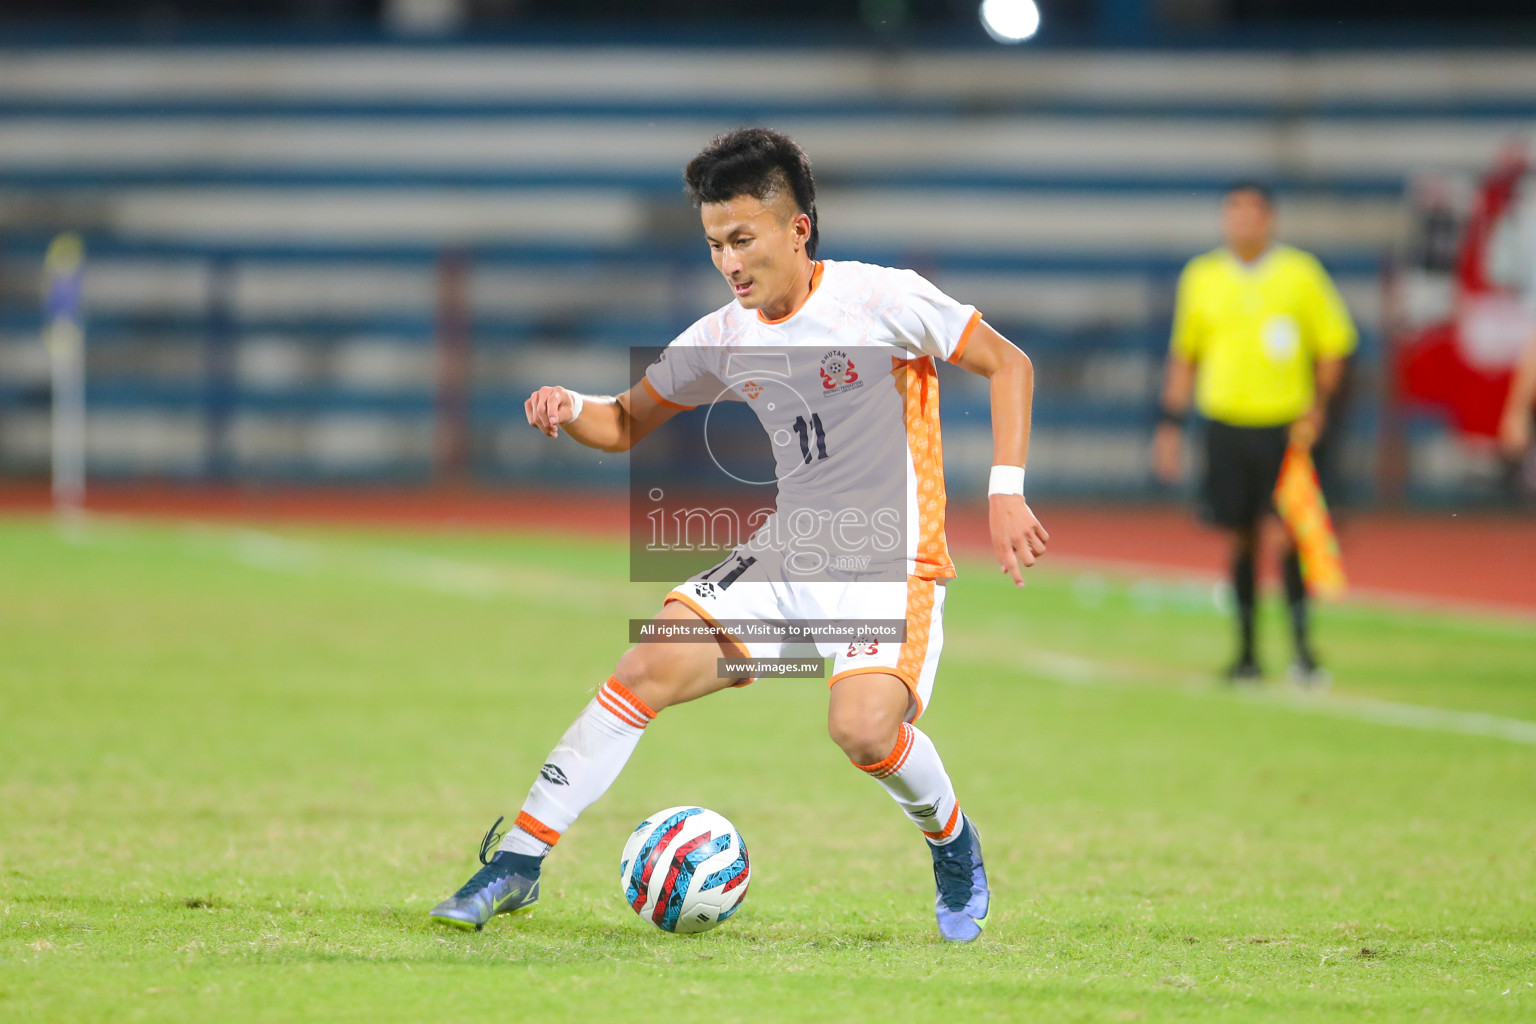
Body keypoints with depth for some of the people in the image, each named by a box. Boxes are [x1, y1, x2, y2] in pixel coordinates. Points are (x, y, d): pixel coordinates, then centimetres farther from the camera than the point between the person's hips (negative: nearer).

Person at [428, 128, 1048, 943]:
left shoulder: (881, 300, -12)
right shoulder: (724, 339, 4)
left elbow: (1008, 364, -5)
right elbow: (627, 423, 16)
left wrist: (1005, 492, -14)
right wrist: (570, 410, -7)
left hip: (890, 567, -5)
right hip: (785, 558, 5)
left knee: (863, 727, -30)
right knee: (648, 669, -12)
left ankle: (953, 845, 3)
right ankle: (517, 863, -5)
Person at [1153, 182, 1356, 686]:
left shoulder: (1300, 273, 0)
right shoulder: (1201, 277, 7)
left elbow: (1333, 343, 4)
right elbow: (1184, 355, 15)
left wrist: (1317, 408, -7)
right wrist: (1171, 425, 11)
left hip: (1285, 424, -2)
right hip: (1226, 422, 2)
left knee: (1288, 535, -10)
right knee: (1242, 538, 5)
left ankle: (1301, 646, -5)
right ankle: (1246, 653, 13)